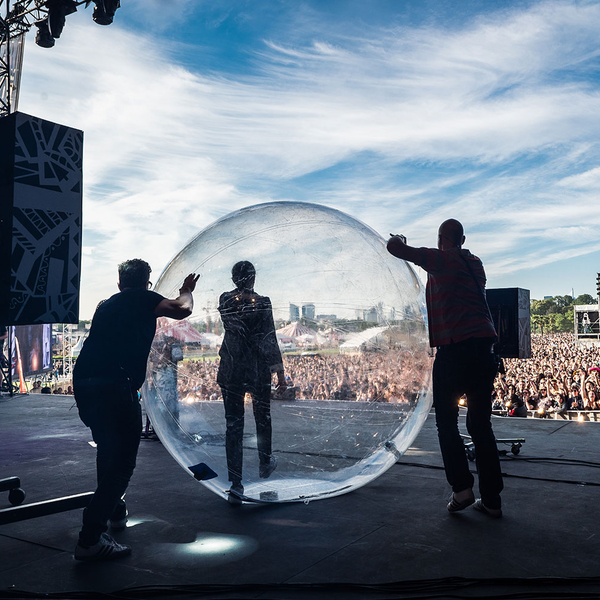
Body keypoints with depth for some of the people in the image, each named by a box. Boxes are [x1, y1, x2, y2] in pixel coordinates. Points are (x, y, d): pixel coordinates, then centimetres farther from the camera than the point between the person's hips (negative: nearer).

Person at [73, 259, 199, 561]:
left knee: (109, 451, 26)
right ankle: (91, 538, -6)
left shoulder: (106, 304, 28)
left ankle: (115, 510, 42)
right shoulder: (143, 298, 7)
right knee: (122, 460, -4)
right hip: (114, 386, -8)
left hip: (83, 385, 8)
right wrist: (186, 291, 20)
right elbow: (182, 310, -4)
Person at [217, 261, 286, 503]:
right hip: (258, 371, -2)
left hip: (230, 370, 3)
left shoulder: (224, 300, -1)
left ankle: (235, 484, -1)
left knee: (233, 424, 3)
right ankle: (265, 463, 41)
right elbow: (269, 342, -15)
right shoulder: (261, 303, -14)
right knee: (262, 417, 20)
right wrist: (280, 373, -10)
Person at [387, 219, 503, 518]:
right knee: (481, 424, 10)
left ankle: (461, 488, -1)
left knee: (446, 421, 7)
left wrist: (397, 240, 19)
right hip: (484, 348, 6)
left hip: (454, 349, -6)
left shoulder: (439, 259, -3)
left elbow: (393, 247, -4)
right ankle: (491, 498, 12)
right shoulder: (474, 263, 16)